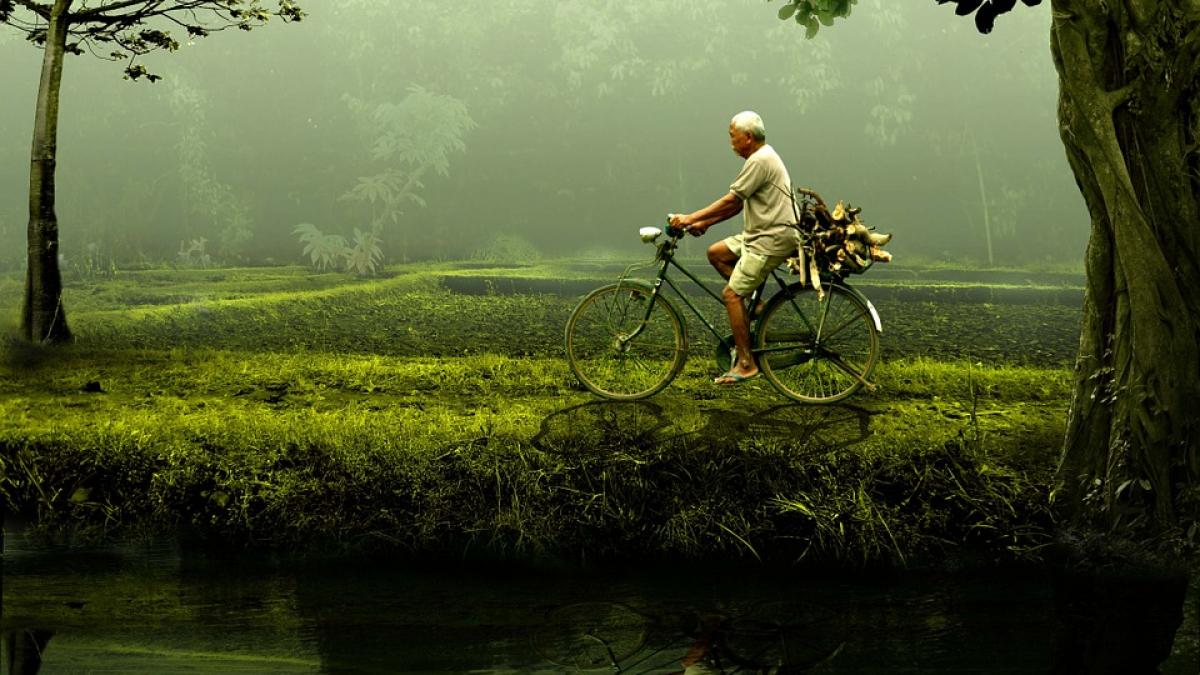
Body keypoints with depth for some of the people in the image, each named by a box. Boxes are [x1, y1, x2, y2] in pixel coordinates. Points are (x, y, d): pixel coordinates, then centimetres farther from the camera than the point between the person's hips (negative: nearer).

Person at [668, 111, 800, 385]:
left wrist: (691, 218, -14)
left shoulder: (760, 161, -16)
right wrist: (704, 223, 11)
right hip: (761, 234, 10)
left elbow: (731, 201, -18)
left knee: (731, 294, -12)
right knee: (716, 252, 13)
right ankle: (754, 305, 11)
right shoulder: (762, 158, 17)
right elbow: (738, 205, 18)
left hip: (772, 239, -10)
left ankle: (746, 363, -10)